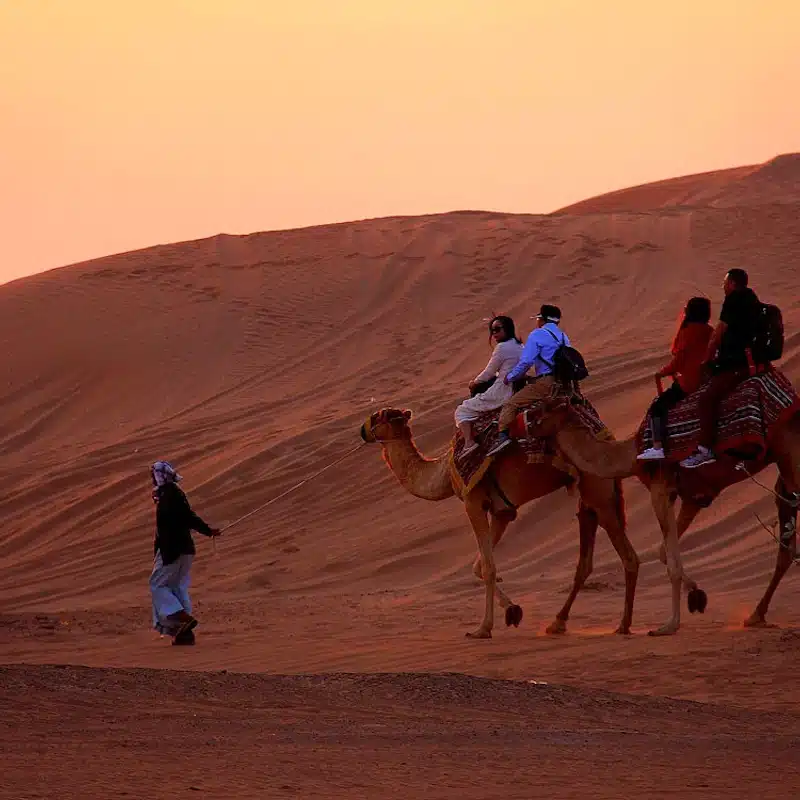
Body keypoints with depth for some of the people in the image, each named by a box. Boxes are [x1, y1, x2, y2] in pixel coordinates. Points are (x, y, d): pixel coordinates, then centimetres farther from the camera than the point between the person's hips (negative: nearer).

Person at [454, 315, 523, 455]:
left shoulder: (502, 348, -14)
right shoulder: (520, 347, 12)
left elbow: (489, 374, -6)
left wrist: (475, 382, 13)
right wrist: (479, 380, 21)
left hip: (501, 394, -9)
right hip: (517, 391, 9)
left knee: (462, 411, 1)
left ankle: (469, 442, -18)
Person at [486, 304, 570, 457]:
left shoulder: (537, 335, -3)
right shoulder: (563, 337, 20)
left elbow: (526, 362, -11)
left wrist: (511, 377, 4)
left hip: (545, 382, -8)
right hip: (563, 384, 8)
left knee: (510, 404, -8)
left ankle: (503, 435, -26)